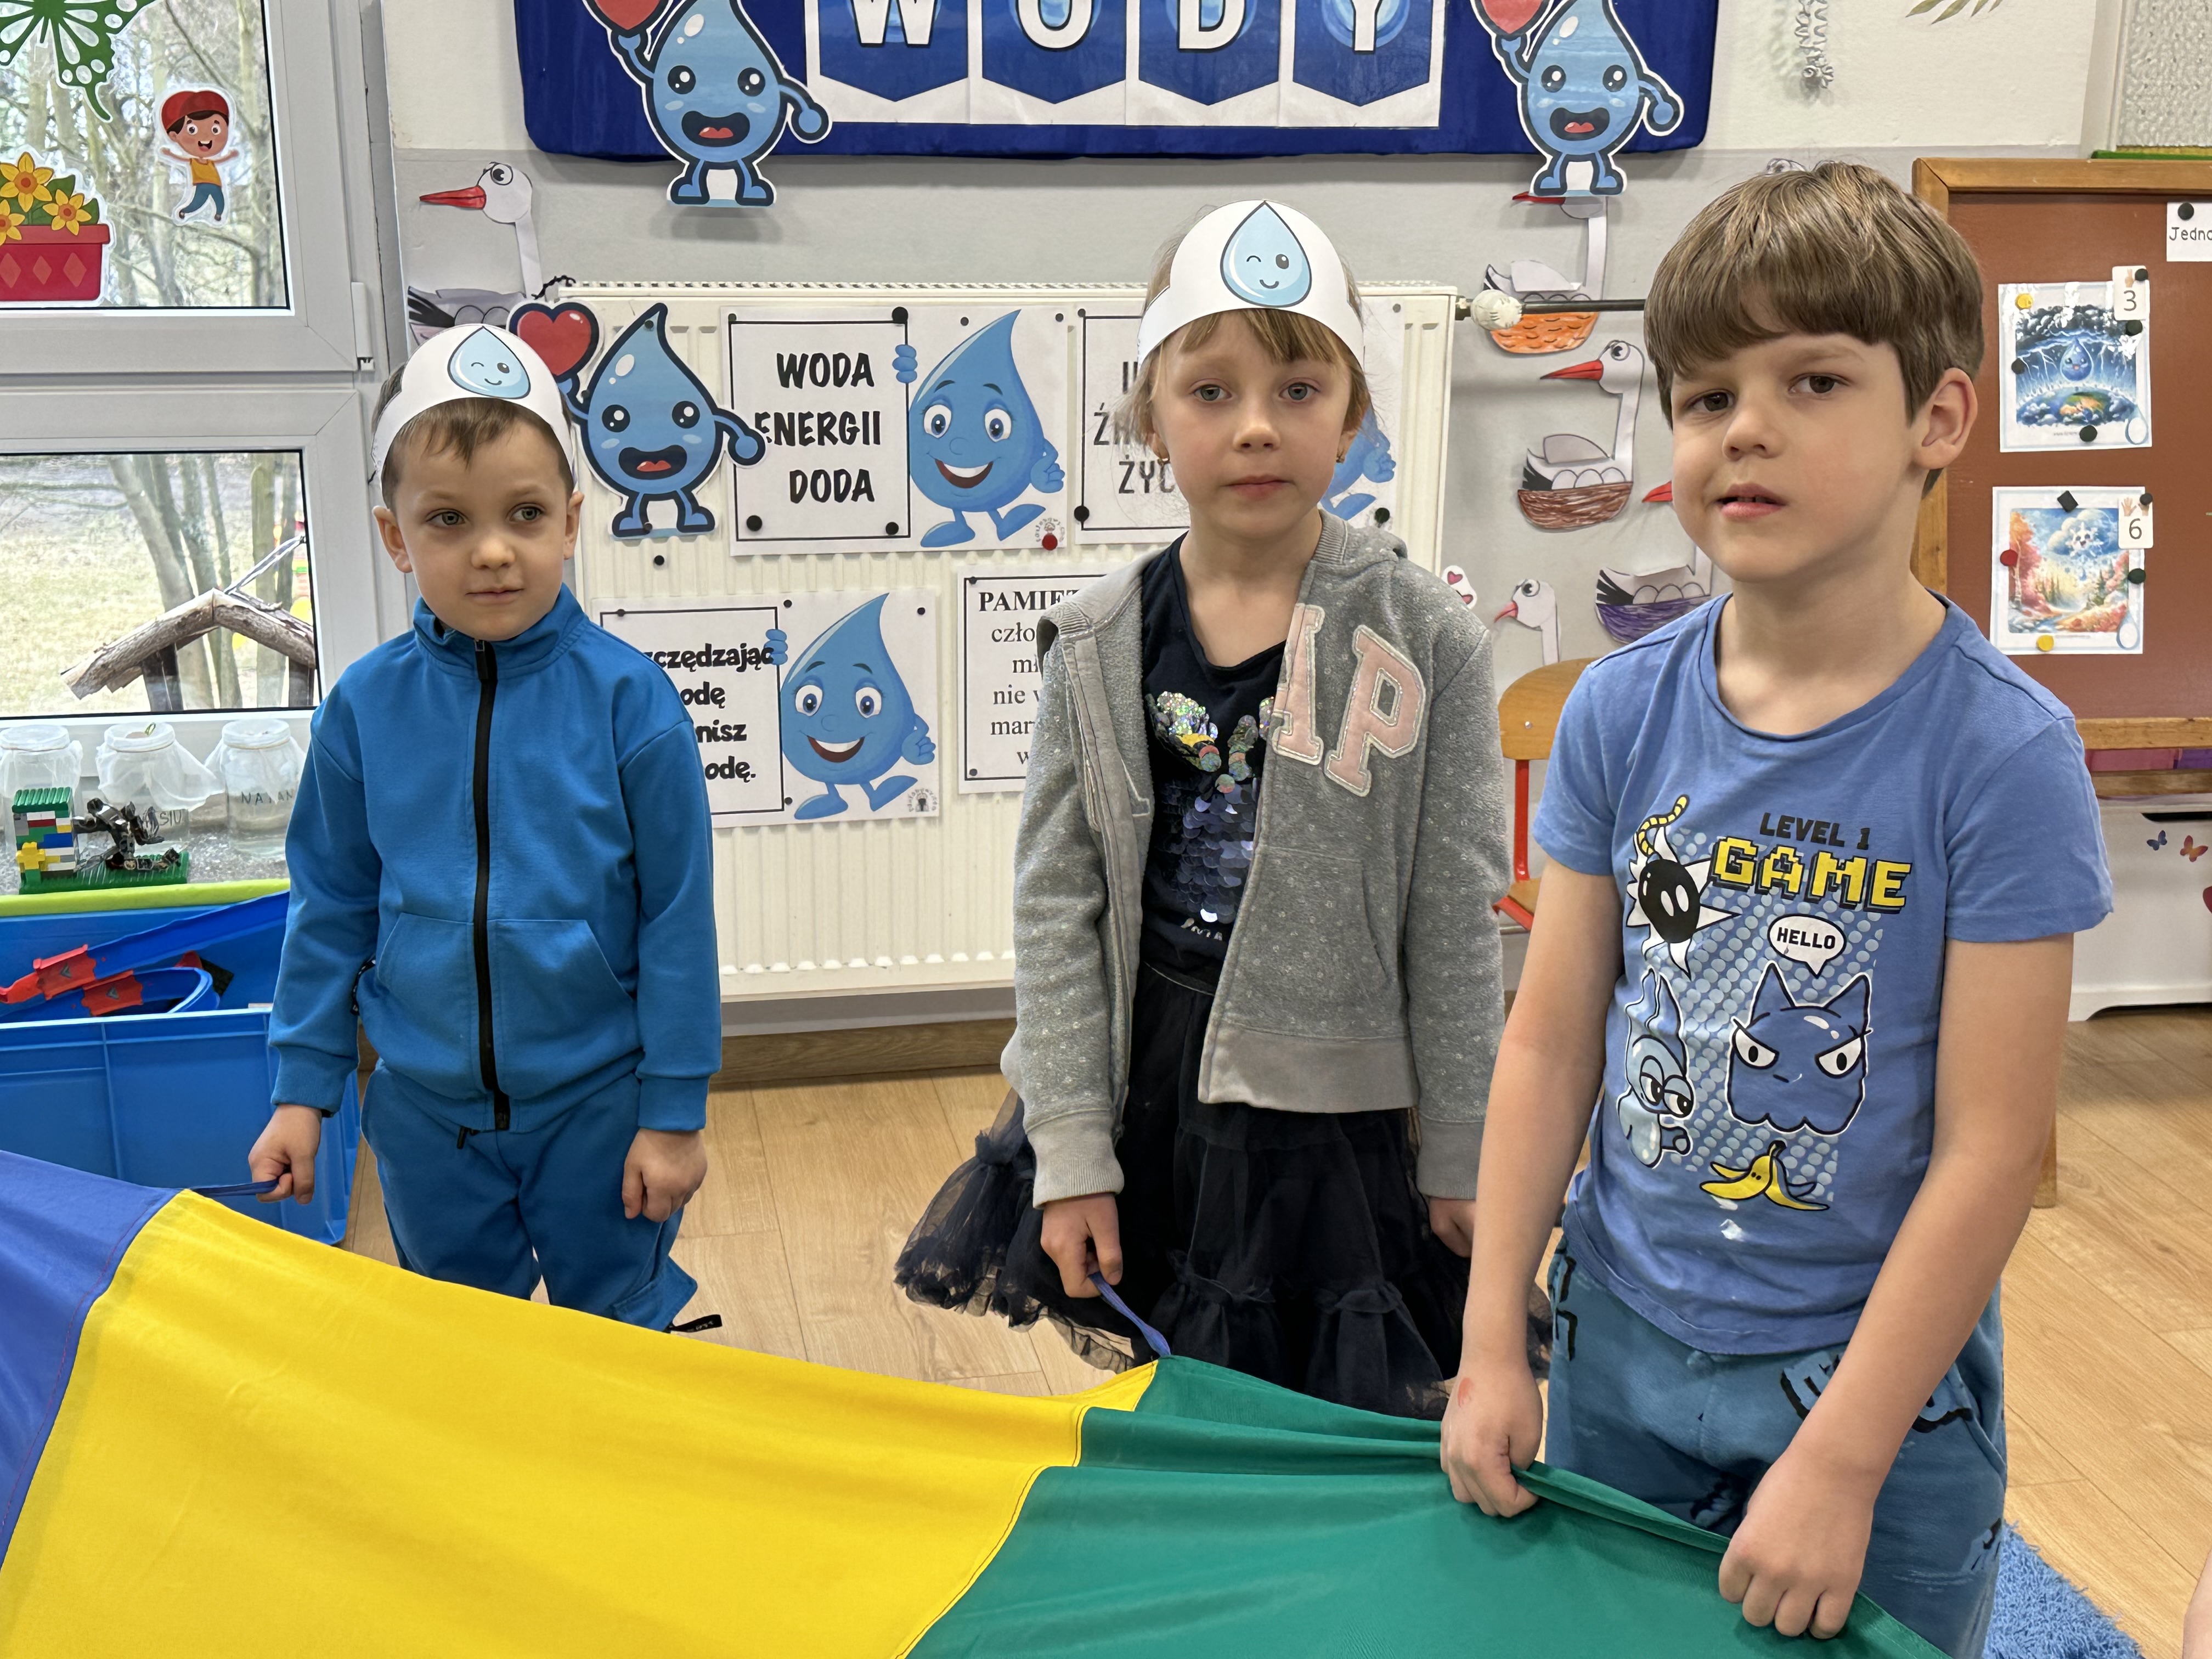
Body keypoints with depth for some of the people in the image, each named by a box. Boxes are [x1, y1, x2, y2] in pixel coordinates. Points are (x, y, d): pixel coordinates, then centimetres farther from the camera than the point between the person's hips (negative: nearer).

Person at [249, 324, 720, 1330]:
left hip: (596, 1099, -2)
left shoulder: (627, 699, -14)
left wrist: (674, 1111, -7)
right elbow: (332, 906, 4)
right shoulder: (365, 708, -7)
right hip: (425, 1109, 3)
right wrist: (303, 1088, 6)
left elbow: (677, 916, -9)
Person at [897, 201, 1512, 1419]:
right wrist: (1070, 1156, -4)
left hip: (1338, 1109, -2)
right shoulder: (1097, 648, -2)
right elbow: (1054, 906, -1)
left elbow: (1454, 922, -4)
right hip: (1143, 1096, 2)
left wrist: (1465, 1166, 0)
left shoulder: (1424, 643, -7)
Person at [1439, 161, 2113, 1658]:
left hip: (1873, 1371, -3)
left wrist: (1842, 1462, -17)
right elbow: (1550, 1043, -1)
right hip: (1618, 1351, 4)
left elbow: (1991, 1146, -16)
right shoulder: (1621, 713, -5)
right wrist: (1492, 1347, -2)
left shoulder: (2000, 750, -16)